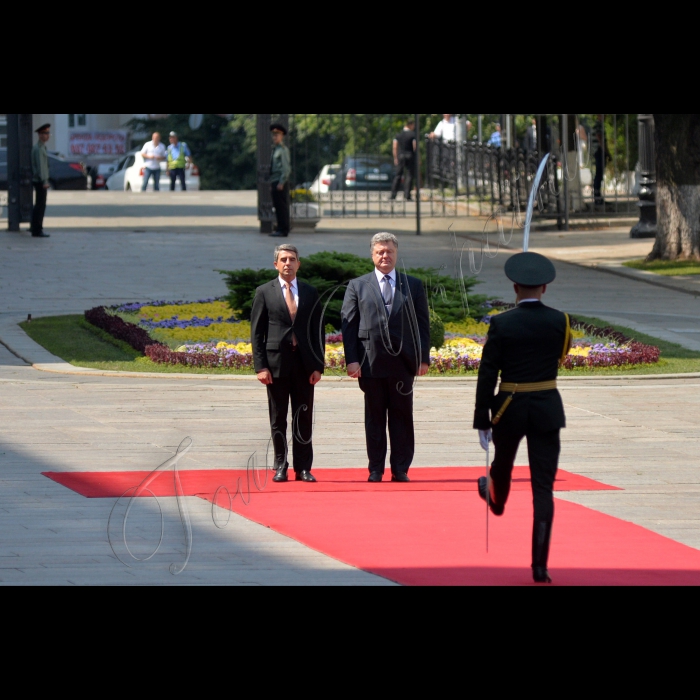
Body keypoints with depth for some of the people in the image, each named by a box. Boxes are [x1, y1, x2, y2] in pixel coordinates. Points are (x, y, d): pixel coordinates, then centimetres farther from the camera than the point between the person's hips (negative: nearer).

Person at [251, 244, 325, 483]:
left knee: (304, 418, 2)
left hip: (304, 364, 1)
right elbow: (257, 332, 2)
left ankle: (303, 468, 7)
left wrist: (318, 365, 0)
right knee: (278, 419, 3)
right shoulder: (264, 292, 4)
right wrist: (261, 366, -7)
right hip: (276, 362, -1)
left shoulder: (310, 293, 9)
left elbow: (318, 331, 9)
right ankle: (280, 467, 9)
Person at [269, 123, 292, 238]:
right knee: (277, 207, 10)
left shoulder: (283, 150, -9)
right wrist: (272, 182, 17)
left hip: (281, 183, -9)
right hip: (275, 182, 9)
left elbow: (286, 168, -15)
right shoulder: (275, 150, 19)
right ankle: (280, 229, 14)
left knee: (282, 206, -9)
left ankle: (284, 230, -9)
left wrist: (281, 183, -19)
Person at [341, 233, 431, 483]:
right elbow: (348, 324, 4)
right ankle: (375, 469, 8)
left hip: (403, 361, 1)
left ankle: (400, 469, 7)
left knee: (402, 417, 2)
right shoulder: (357, 287, 8)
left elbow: (423, 324, 9)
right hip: (371, 363, -1)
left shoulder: (413, 286, 10)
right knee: (374, 418, 3)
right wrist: (351, 359, -7)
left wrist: (424, 358, 0)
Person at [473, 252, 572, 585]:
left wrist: (482, 422, -6)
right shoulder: (559, 321, -6)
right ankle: (540, 565, -5)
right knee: (543, 486, 1)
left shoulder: (502, 324, -12)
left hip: (510, 408, -1)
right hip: (548, 408, 1)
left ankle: (496, 500, 65)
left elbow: (487, 376, -11)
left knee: (503, 463, 30)